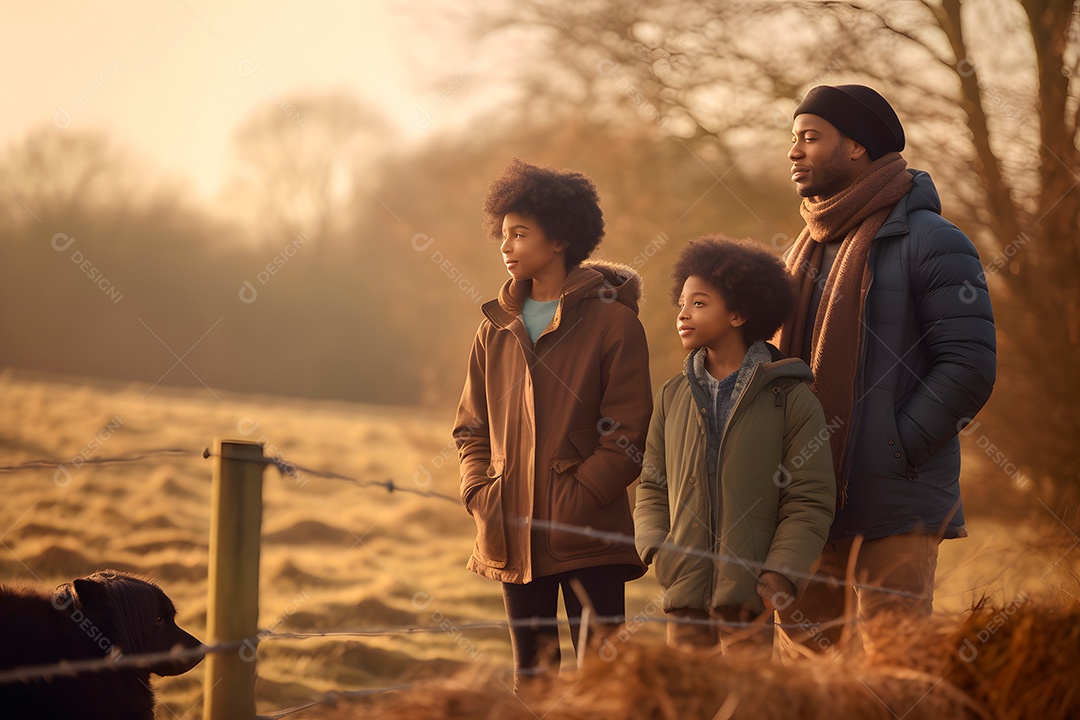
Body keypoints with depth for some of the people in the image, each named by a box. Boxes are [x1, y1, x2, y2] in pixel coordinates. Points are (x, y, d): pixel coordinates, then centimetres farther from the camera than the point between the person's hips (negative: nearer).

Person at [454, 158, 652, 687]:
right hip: (513, 538, 5)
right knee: (531, 678, 10)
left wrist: (577, 499, -15)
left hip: (589, 535, -5)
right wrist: (479, 495, 0)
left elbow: (626, 434, -7)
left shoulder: (613, 321, -4)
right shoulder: (496, 330, 13)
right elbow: (471, 427, 16)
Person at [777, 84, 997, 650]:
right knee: (807, 651, 9)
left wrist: (894, 451, -15)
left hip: (897, 503, -7)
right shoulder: (807, 251, 18)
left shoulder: (929, 242, -6)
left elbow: (971, 365, -12)